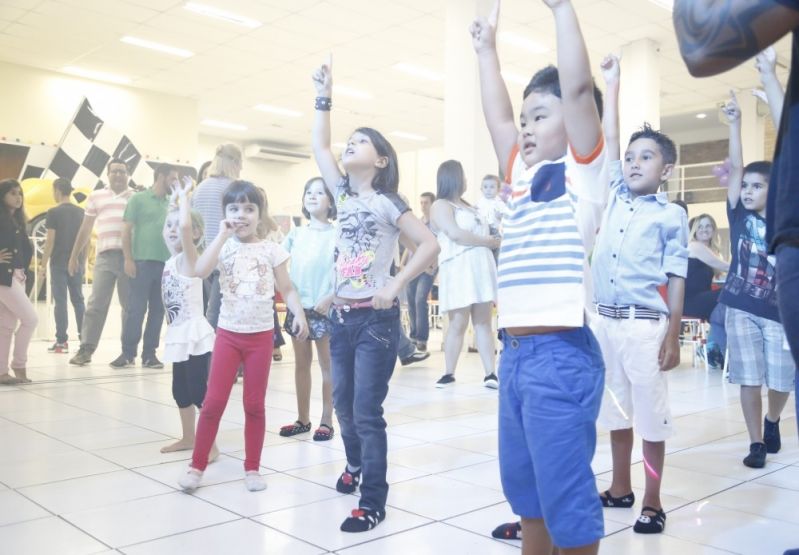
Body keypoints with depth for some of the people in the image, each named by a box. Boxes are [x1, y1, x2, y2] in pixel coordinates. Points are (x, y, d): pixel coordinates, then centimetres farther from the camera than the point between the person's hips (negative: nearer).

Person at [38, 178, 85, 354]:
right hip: (76, 263, 5)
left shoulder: (54, 212, -7)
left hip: (59, 263, -4)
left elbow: (50, 240, -10)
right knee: (78, 300, 10)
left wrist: (43, 264, -5)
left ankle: (62, 341, 0)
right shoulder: (81, 212, 7)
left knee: (60, 301, -1)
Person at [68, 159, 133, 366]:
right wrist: (74, 256, 15)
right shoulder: (96, 196, 14)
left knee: (130, 304, 4)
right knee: (96, 303, -3)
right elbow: (85, 229, 17)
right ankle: (86, 349, 0)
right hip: (105, 256, 1)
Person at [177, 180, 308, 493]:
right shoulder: (224, 248, -1)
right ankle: (197, 466, 17)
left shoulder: (271, 250, 0)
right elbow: (200, 270, -20)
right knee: (213, 402, 3)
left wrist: (299, 315, -16)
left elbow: (286, 288, 0)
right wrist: (222, 235, -17)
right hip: (228, 333, 0)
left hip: (261, 335, 0)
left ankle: (252, 468, 20)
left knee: (255, 405, 9)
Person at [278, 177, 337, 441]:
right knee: (301, 363, 12)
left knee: (327, 364, 4)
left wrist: (329, 299, -19)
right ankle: (303, 418, 22)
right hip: (298, 307, 5)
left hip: (324, 308, -5)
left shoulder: (336, 235, -7)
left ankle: (327, 420, 12)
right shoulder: (295, 234, 8)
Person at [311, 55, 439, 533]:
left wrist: (395, 286, -18)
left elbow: (430, 246, -14)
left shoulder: (387, 202, -8)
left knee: (367, 411, -5)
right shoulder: (343, 194, 10)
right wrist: (324, 98, 11)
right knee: (344, 403, 18)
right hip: (342, 316, 6)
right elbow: (319, 146, 13)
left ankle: (373, 502, 5)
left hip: (376, 318, -6)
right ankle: (356, 463, 43)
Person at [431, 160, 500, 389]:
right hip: (458, 268, -7)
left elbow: (482, 232, 26)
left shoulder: (467, 206, 25)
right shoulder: (441, 205, -1)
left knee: (483, 321, 1)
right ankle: (449, 373, 5)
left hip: (481, 266, 7)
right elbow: (455, 234, -13)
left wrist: (494, 239, 5)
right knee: (458, 323, -6)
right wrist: (488, 241, -9)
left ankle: (490, 374, -2)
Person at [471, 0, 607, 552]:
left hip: (561, 353, -8)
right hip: (514, 352, 8)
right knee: (524, 485, 17)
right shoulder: (525, 177, 18)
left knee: (566, 494, -2)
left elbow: (578, 87, -11)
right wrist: (486, 48, 28)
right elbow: (496, 116, 24)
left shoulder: (584, 169, -1)